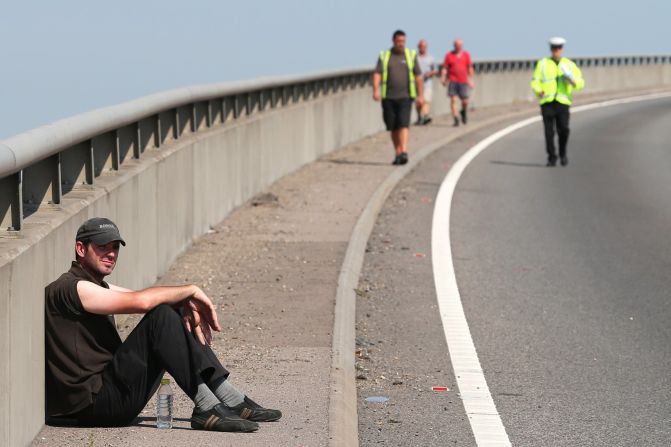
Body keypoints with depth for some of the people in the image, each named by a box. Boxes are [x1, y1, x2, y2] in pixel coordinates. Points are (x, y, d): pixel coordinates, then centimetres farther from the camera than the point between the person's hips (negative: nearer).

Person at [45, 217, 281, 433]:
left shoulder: (94, 285, 21)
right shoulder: (72, 288, -14)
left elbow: (145, 298, 13)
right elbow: (141, 301, -24)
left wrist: (187, 303, -7)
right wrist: (191, 291, -11)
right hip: (91, 403, -10)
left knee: (175, 315, 10)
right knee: (161, 316, -20)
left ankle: (231, 400, 4)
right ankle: (206, 408, -23)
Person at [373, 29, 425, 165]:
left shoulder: (411, 55, 8)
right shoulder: (384, 56, 8)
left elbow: (418, 76, 9)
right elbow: (377, 74, -1)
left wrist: (421, 95, 4)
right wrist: (376, 90, -17)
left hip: (405, 97, -2)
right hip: (388, 97, 2)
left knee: (403, 124, -16)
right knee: (393, 127, 6)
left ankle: (404, 153, -26)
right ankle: (398, 153, 17)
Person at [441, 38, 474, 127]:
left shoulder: (466, 55, 7)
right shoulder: (449, 55, 2)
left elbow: (470, 68, 11)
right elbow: (445, 68, 2)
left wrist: (471, 80, 7)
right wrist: (443, 78, -12)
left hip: (464, 81, 1)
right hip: (453, 81, -1)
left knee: (465, 101, 2)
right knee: (454, 100, -9)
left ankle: (464, 112, 34)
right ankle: (456, 120, -8)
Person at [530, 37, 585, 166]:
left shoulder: (569, 65, 11)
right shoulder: (542, 64, 8)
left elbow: (580, 83, 8)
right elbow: (535, 82, 5)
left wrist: (573, 81, -15)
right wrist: (539, 91, -16)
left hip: (563, 102, 0)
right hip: (547, 102, 0)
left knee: (563, 129, -13)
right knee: (549, 131, -4)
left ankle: (563, 153, 10)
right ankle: (552, 158, 7)